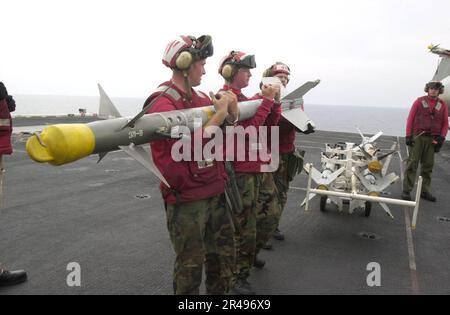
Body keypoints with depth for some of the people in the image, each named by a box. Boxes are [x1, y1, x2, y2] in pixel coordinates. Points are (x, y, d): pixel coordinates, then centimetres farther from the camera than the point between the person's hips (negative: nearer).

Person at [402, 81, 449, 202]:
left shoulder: (443, 105, 10)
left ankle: (425, 191, 17)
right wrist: (408, 136, -8)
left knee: (428, 165, 8)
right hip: (417, 137, -3)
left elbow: (445, 123, 9)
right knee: (412, 164, -5)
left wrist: (441, 139, -2)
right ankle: (406, 191, -2)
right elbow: (410, 119, 0)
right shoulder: (419, 102, 3)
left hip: (432, 139, 3)